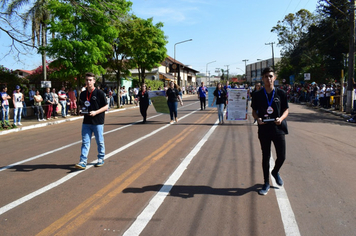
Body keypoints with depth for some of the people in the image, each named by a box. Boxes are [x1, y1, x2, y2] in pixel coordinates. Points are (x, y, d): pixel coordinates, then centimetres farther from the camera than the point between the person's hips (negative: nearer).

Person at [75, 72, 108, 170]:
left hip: (98, 122, -4)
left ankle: (101, 159, 25)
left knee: (100, 142, 8)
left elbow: (106, 106, -6)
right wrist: (81, 111, -2)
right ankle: (83, 162, 0)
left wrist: (95, 112, -18)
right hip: (86, 122, 4)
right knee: (85, 142, 0)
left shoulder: (99, 93, -7)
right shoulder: (83, 94, 9)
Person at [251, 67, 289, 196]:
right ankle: (266, 183, 23)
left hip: (278, 129, 0)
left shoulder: (281, 93, 0)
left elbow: (286, 110, 6)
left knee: (282, 157, 4)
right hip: (264, 129, 0)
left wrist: (281, 118, -14)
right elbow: (254, 111, 8)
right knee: (266, 157, 8)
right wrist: (258, 119, -13)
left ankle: (275, 172, 38)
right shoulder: (257, 95, 0)